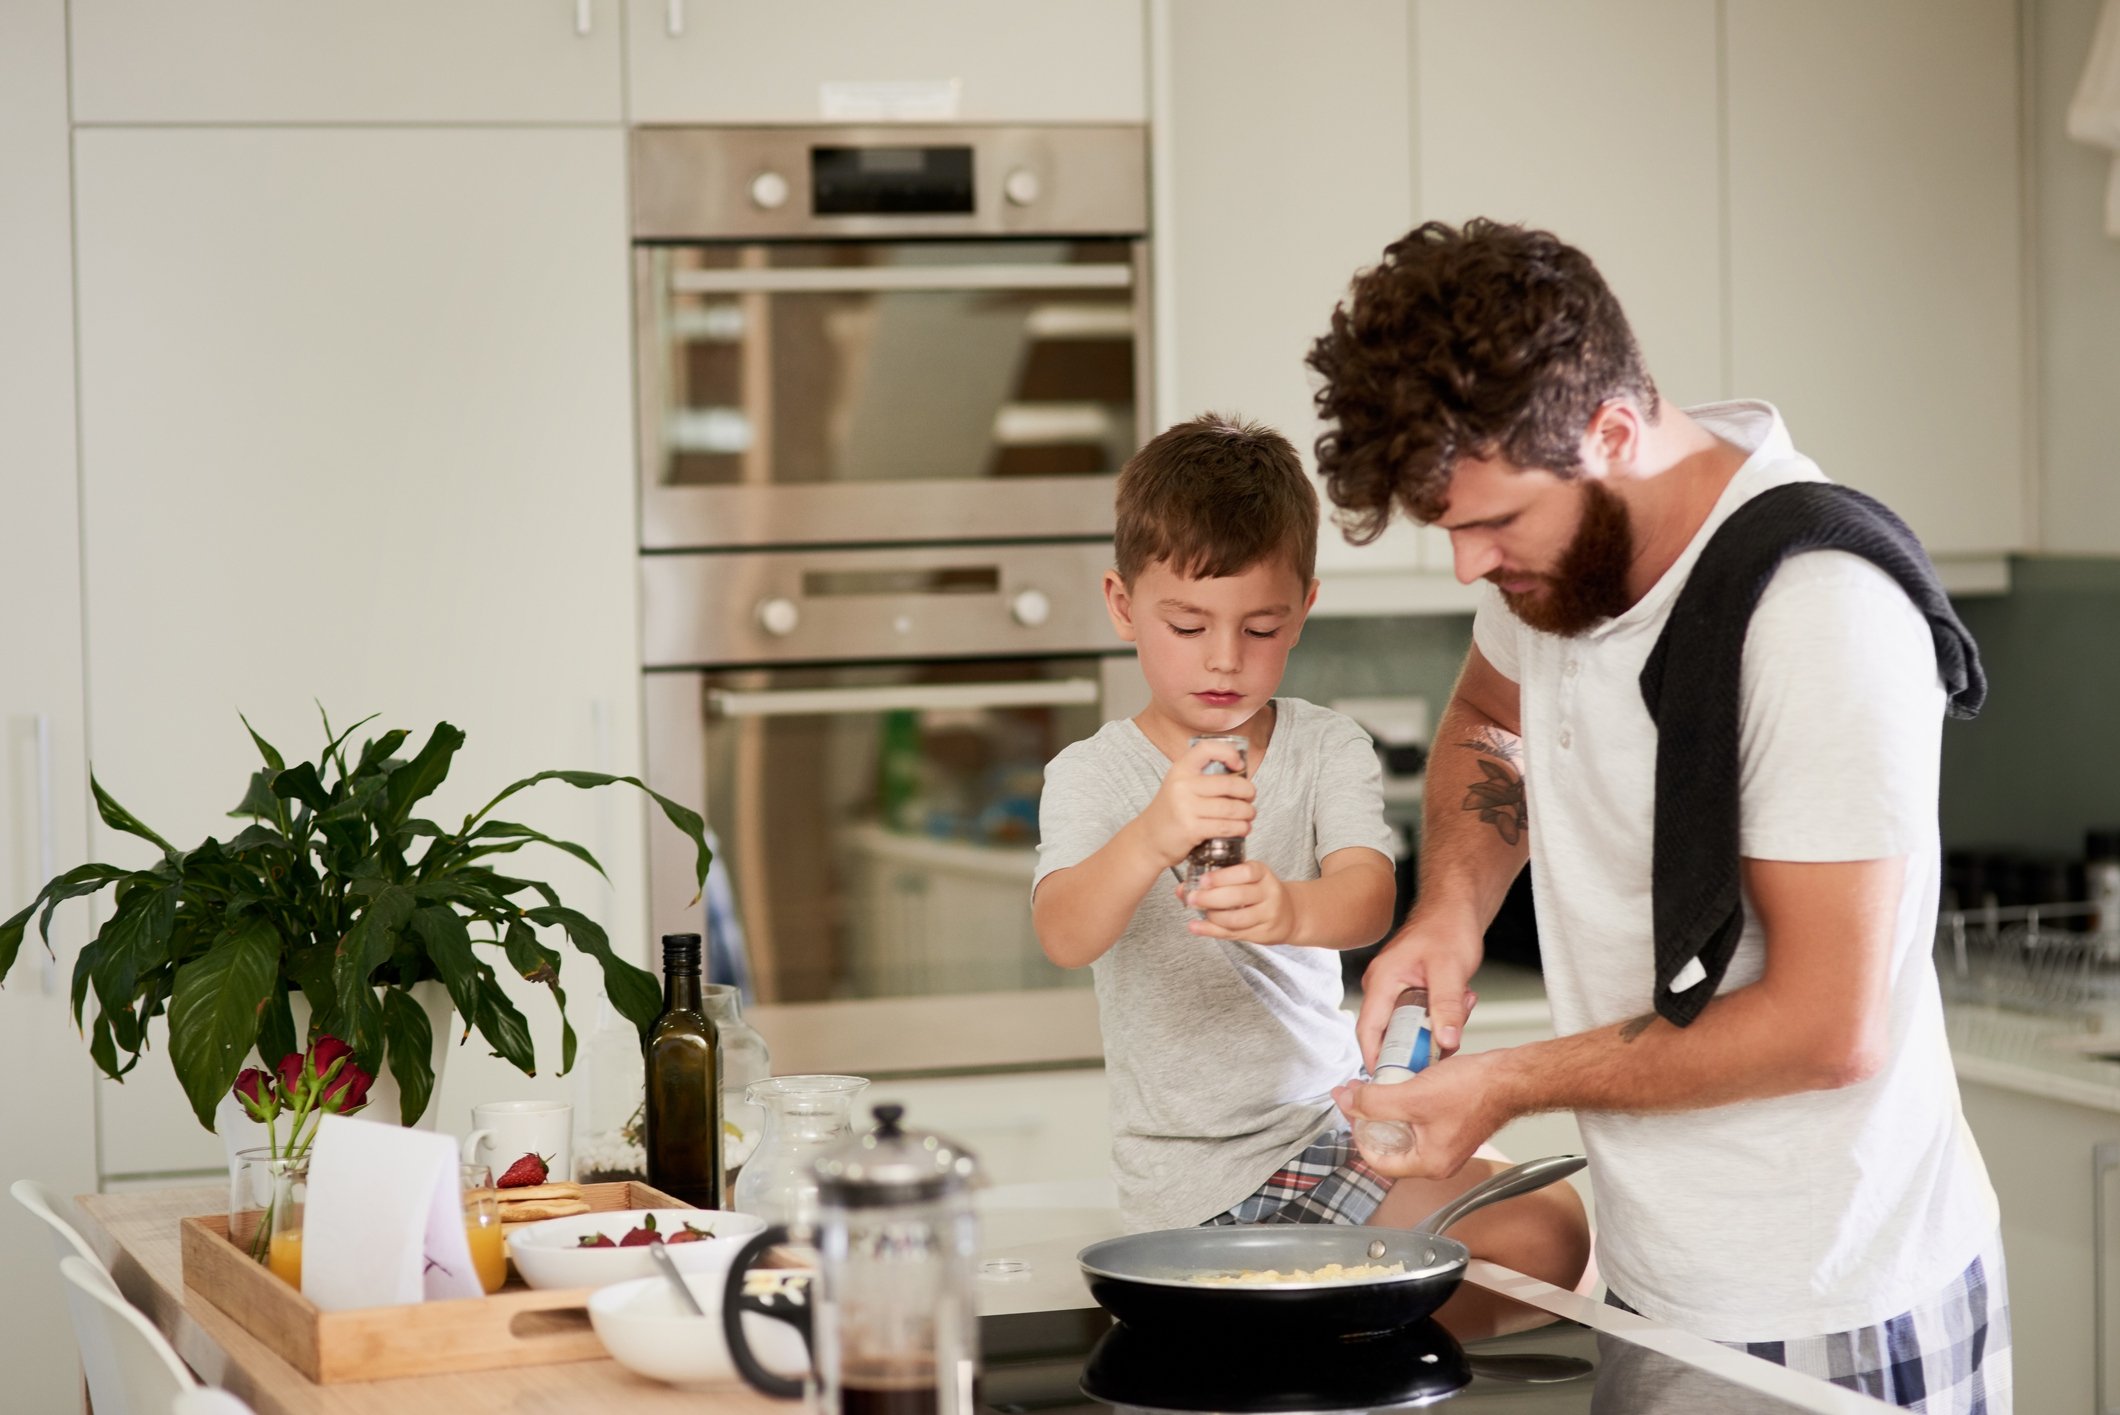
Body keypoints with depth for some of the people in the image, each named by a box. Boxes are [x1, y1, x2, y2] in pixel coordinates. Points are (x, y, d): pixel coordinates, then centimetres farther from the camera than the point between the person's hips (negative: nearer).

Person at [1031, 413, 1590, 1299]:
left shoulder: (1330, 751, 3)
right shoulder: (1091, 776, -5)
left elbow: (1369, 897, -17)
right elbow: (1063, 936, -24)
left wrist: (1289, 908, -42)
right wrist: (1152, 838, -46)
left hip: (1336, 1117, 5)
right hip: (1198, 1181, -5)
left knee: (1549, 1229, -12)